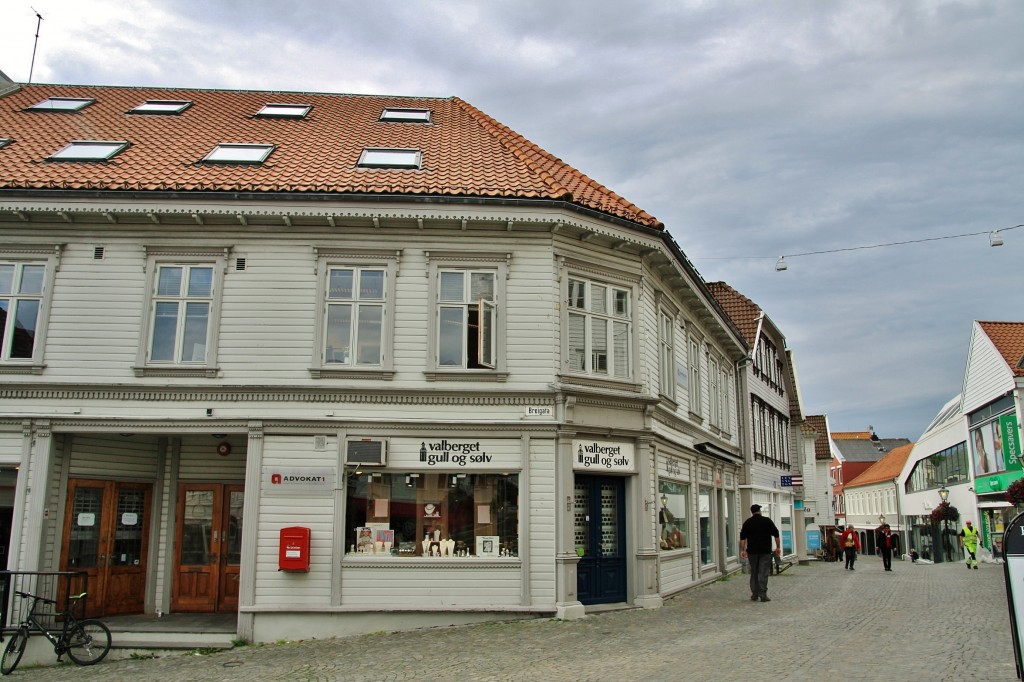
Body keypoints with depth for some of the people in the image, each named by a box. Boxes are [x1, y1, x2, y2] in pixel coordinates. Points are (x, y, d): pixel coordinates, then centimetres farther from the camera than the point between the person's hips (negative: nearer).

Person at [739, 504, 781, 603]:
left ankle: (754, 595, 13)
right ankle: (763, 594, -10)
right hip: (765, 551, -2)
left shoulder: (747, 522, 4)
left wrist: (743, 550, 3)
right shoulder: (767, 521, 2)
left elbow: (742, 537, 1)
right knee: (763, 573, -3)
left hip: (752, 551, 2)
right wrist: (778, 547, 12)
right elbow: (776, 534, 4)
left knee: (753, 573, 11)